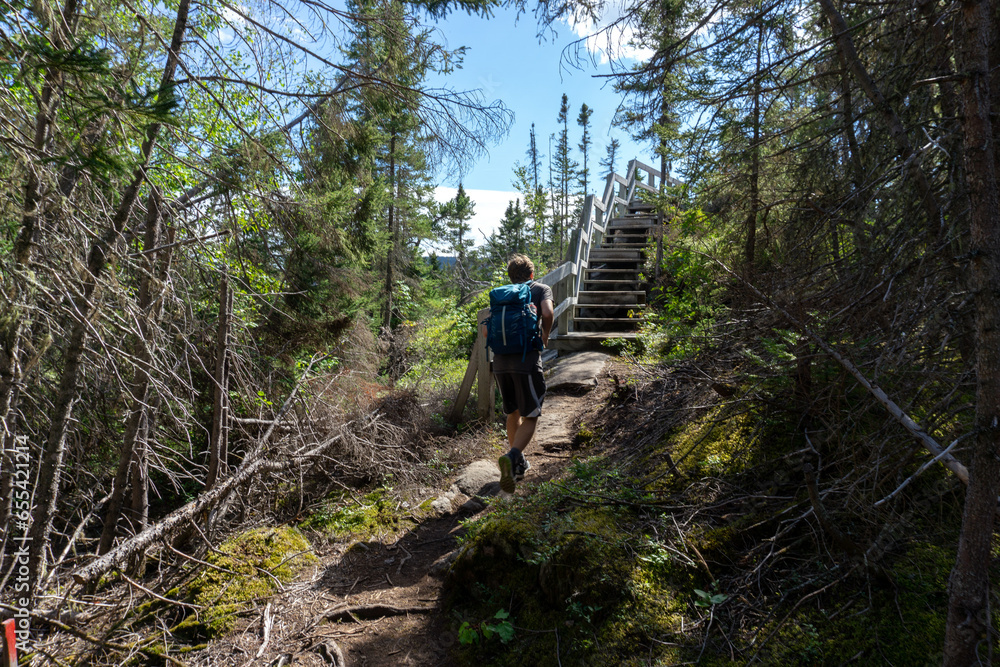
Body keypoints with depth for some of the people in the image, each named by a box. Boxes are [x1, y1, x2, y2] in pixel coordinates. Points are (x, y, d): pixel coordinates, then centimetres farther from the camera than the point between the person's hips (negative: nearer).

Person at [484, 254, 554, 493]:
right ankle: (512, 457, -22)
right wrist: (545, 336, 7)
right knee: (529, 417, 2)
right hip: (526, 360, -4)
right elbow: (548, 314, -10)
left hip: (500, 361, 4)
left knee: (513, 413, 20)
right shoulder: (541, 289, 11)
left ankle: (519, 464, 30)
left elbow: (486, 330, 10)